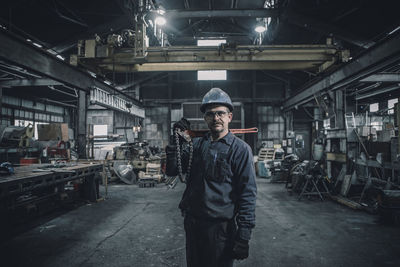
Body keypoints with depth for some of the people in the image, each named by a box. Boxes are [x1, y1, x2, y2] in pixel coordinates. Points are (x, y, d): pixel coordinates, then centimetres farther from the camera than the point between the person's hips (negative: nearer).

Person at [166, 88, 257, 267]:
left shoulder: (240, 149, -9)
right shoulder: (196, 144, 6)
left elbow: (248, 193, -12)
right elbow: (171, 171, 4)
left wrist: (243, 235, -17)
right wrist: (177, 140, -7)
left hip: (221, 227, -5)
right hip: (192, 223, 5)